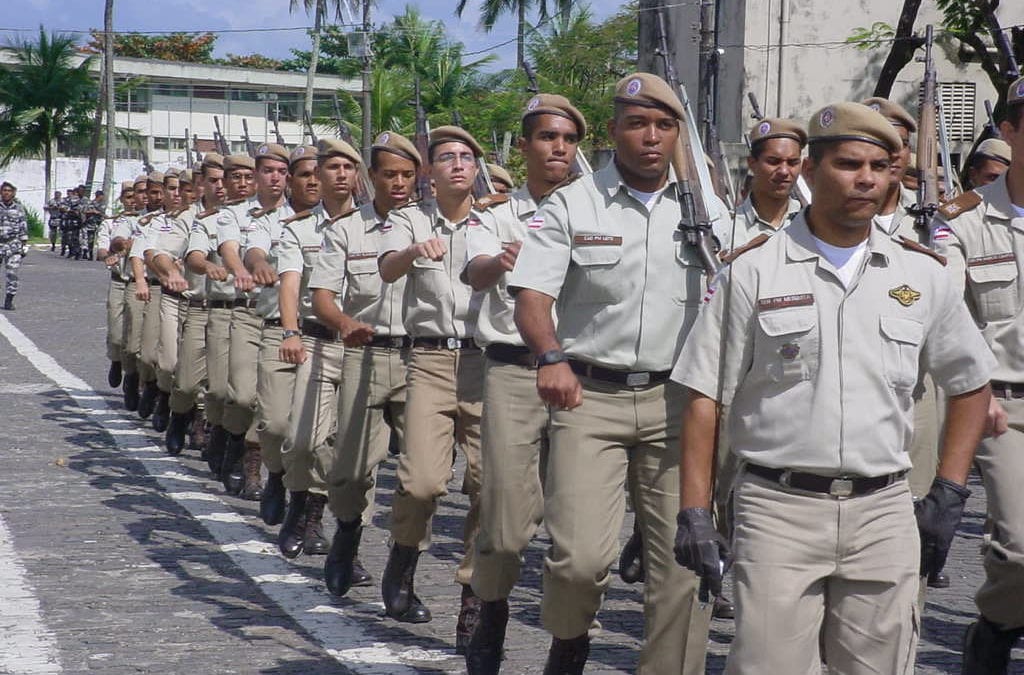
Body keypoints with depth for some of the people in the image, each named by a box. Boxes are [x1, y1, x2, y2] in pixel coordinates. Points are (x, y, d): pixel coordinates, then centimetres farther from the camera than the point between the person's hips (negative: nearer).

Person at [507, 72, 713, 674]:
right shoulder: (572, 205, 3)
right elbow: (532, 295, -6)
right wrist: (552, 356, -26)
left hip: (678, 399, 3)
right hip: (590, 397, -2)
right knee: (581, 554, -14)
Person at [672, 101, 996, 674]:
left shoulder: (924, 274, 9)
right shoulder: (753, 271, 1)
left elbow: (971, 385, 18)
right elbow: (705, 397, 2)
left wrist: (949, 496, 8)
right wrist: (694, 512, -5)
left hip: (884, 513, 3)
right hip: (777, 509, -2)